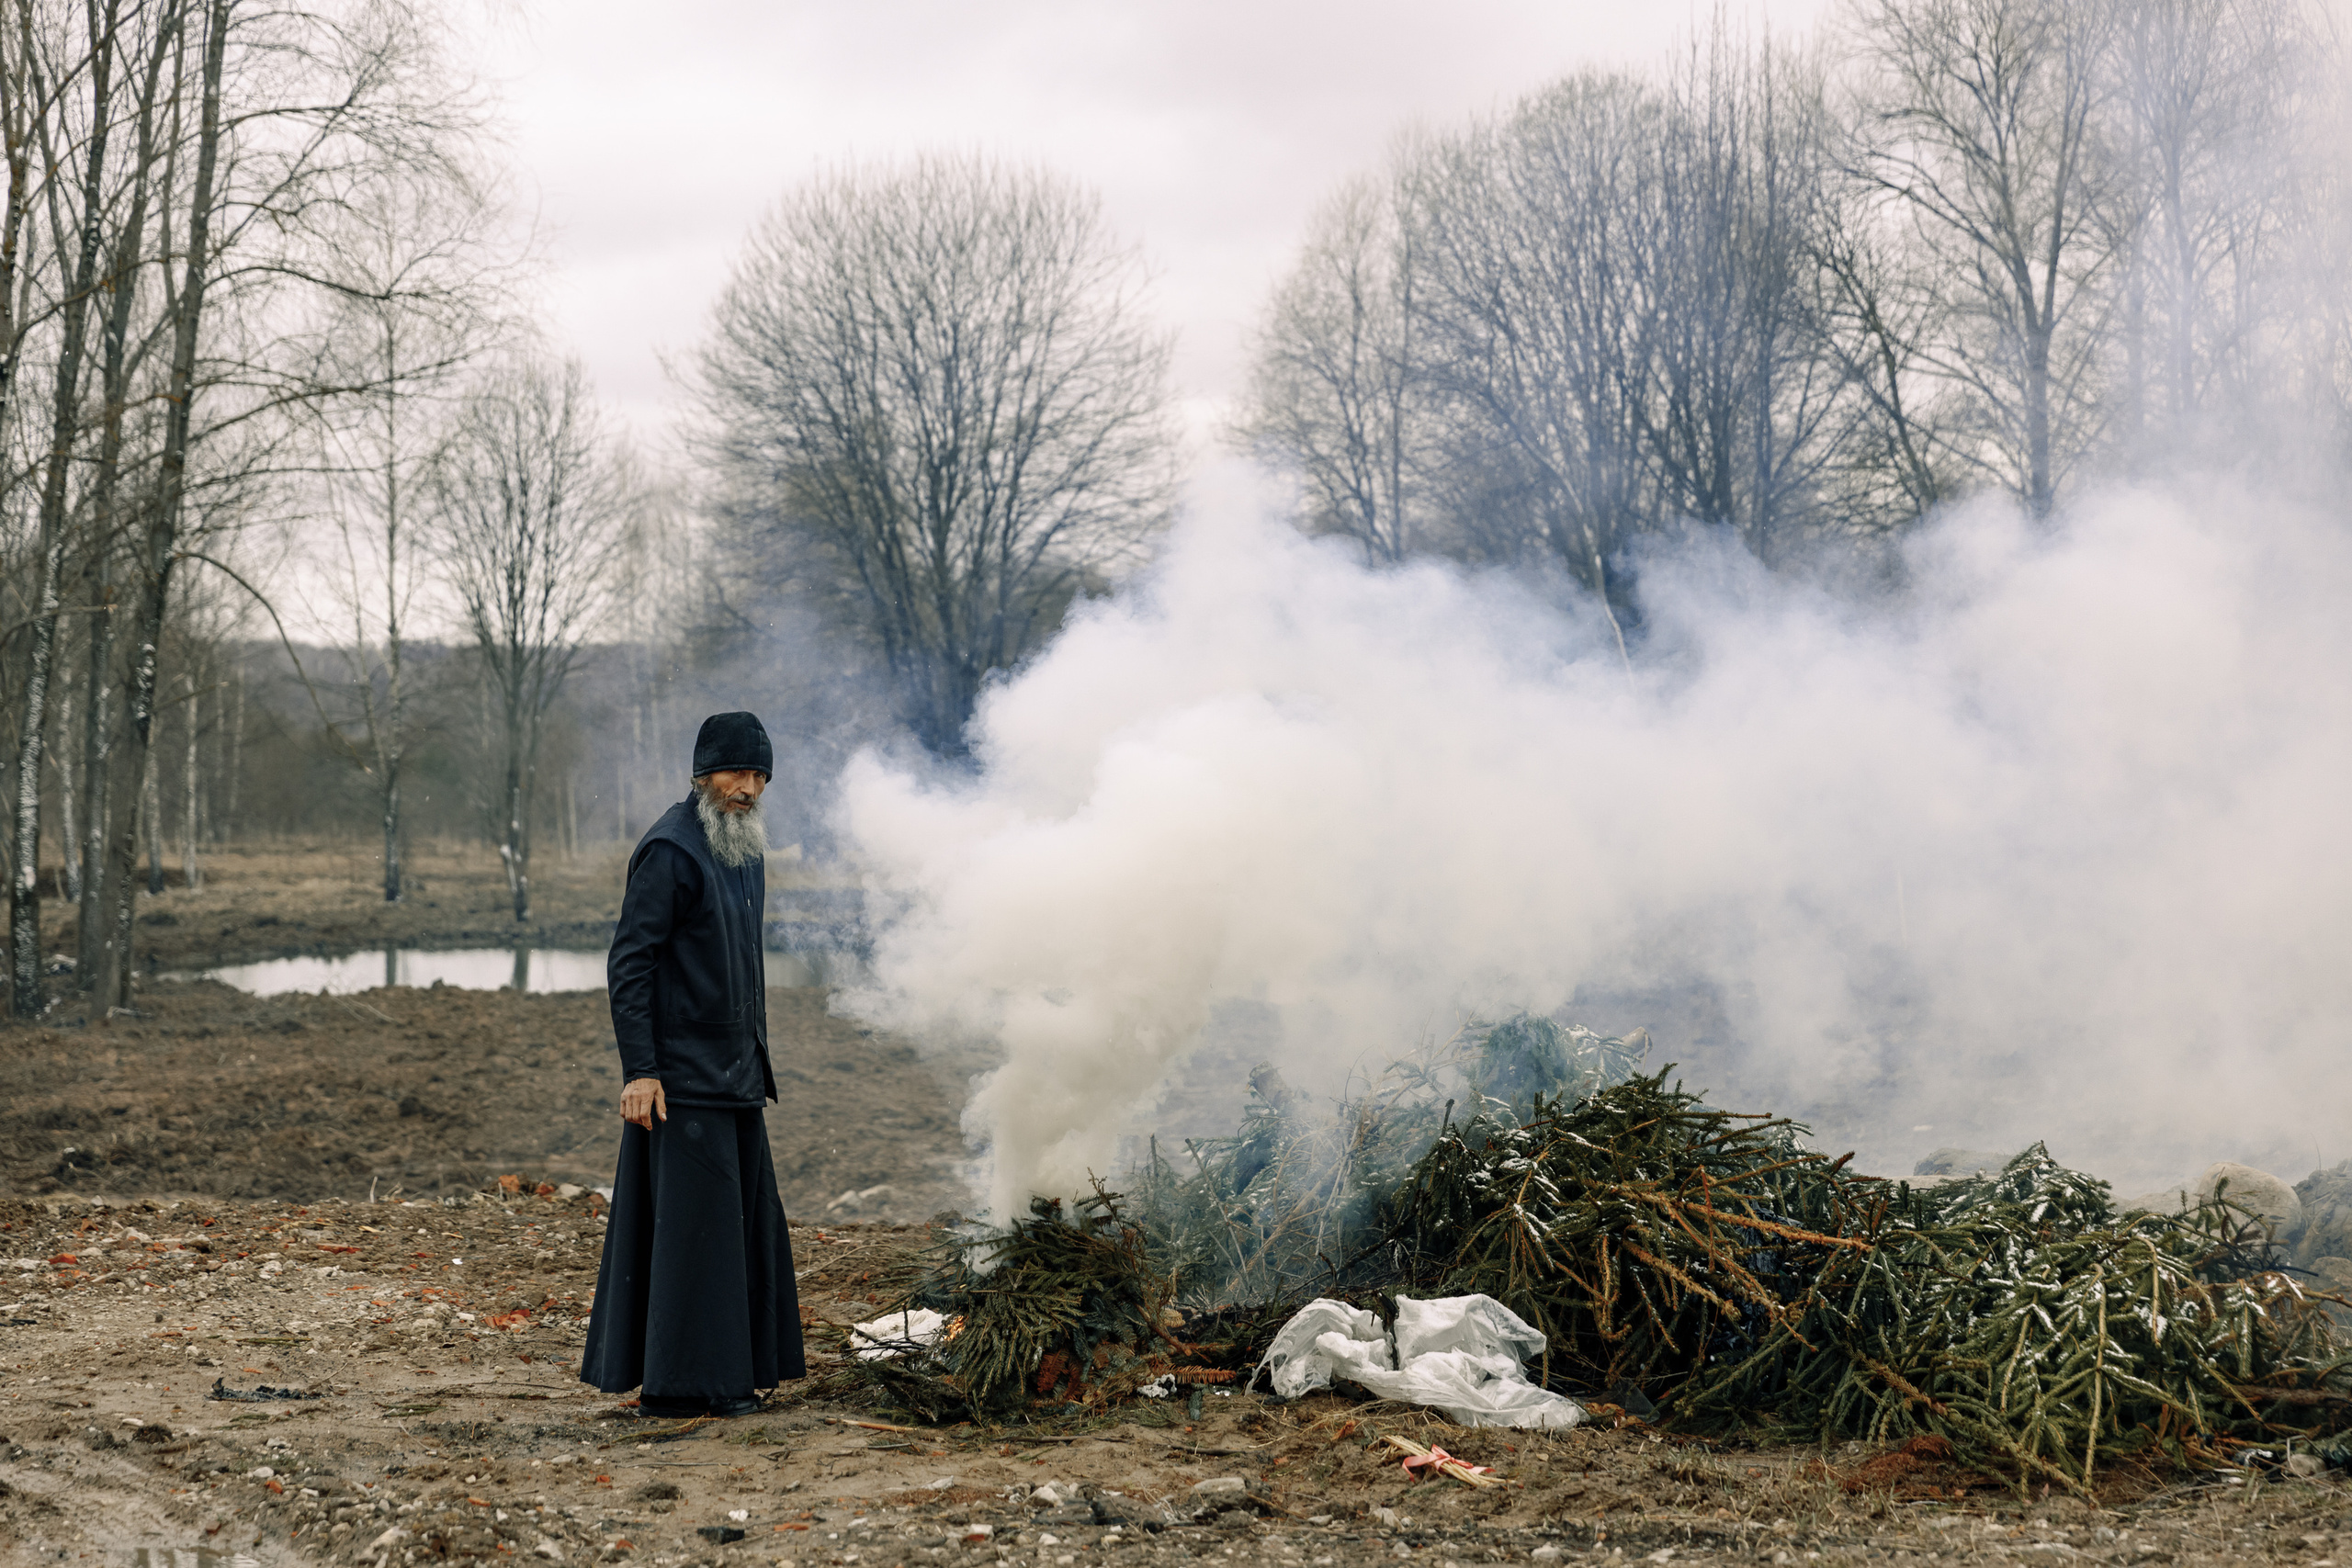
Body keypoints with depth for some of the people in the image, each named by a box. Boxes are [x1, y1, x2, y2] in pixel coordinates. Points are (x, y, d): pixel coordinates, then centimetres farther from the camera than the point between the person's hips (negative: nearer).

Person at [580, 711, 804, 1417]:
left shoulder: (745, 849, 14)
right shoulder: (670, 850, -14)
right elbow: (628, 963, -17)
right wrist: (639, 1069, -22)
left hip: (734, 1070, 9)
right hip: (682, 1075, -9)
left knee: (744, 1218, 11)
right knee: (690, 1219, -7)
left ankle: (729, 1370, 19)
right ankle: (677, 1384, -1)